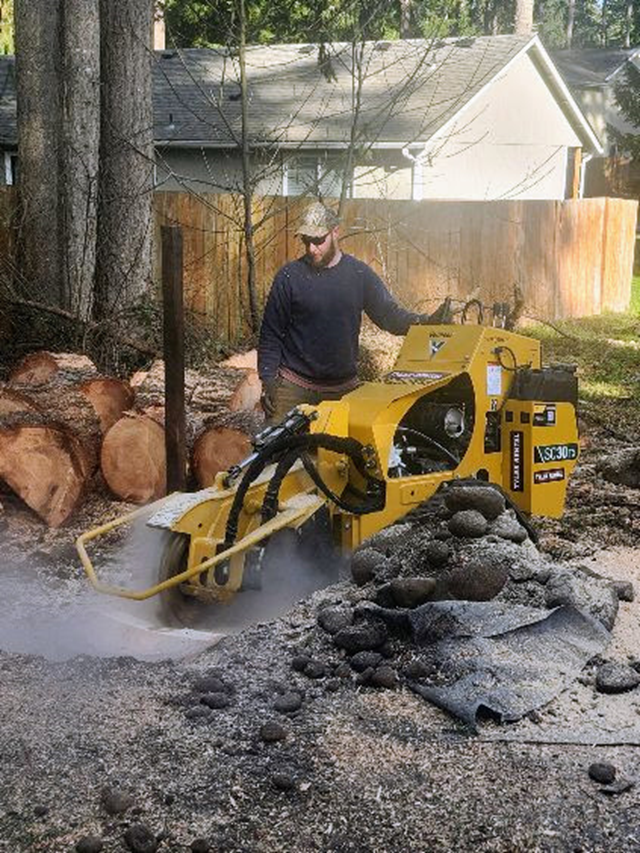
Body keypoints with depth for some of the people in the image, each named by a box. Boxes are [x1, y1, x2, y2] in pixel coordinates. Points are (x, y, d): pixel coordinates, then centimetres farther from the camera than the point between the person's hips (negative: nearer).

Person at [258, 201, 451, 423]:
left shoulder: (359, 273, 3)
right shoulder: (289, 276, -3)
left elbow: (388, 314, 3)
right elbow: (271, 334, 0)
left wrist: (426, 322, -15)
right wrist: (267, 380, -7)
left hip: (344, 387, 2)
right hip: (293, 387, -2)